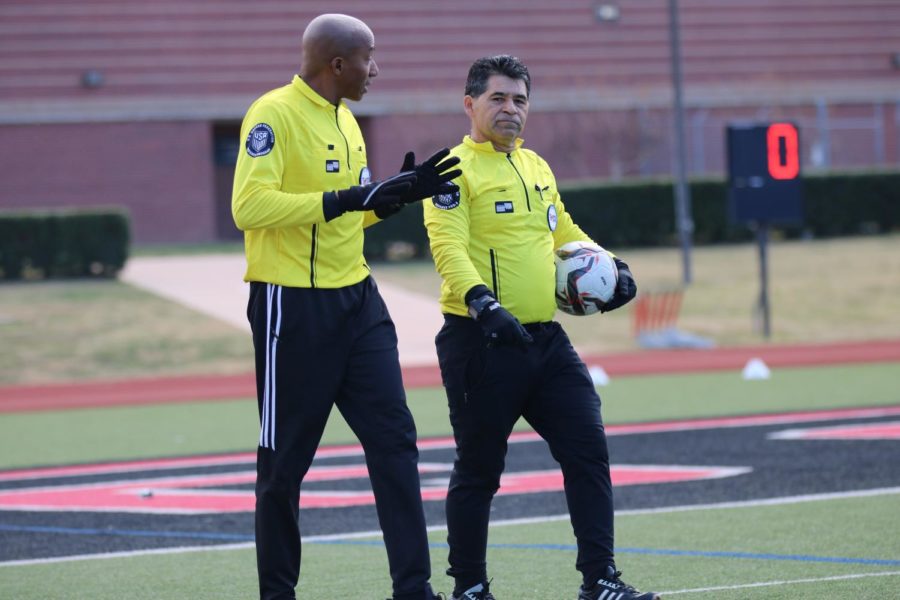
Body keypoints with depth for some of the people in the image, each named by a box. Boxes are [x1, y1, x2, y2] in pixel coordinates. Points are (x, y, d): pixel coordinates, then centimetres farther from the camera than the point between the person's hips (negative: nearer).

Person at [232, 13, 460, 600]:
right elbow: (249, 206, -23)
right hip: (293, 306, -8)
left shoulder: (344, 120, 13)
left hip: (357, 301, 8)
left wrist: (399, 193, 6)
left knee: (394, 437, 2)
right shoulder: (275, 115, -13)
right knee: (285, 458, 3)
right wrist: (343, 200, -25)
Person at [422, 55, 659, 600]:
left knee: (588, 451, -1)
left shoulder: (536, 167, 17)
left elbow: (563, 232, 28)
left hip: (545, 339, 7)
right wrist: (481, 302, -36)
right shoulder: (456, 170, -7)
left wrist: (607, 267, 9)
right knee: (478, 471, 3)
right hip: (481, 342, -7)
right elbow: (449, 246, -20)